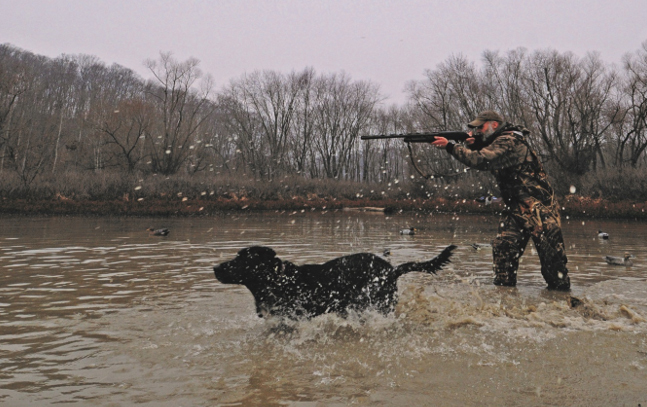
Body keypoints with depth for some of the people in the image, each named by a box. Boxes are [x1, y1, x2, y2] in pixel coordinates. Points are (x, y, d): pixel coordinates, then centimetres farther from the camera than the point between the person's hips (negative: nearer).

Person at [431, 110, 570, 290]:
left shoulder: (507, 140, -17)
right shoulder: (498, 142, 14)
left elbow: (481, 160, -29)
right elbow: (485, 162, 15)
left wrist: (450, 146, -23)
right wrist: (473, 145, -4)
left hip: (538, 207, -9)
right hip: (516, 208, 9)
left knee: (551, 255, -2)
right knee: (502, 248, -1)